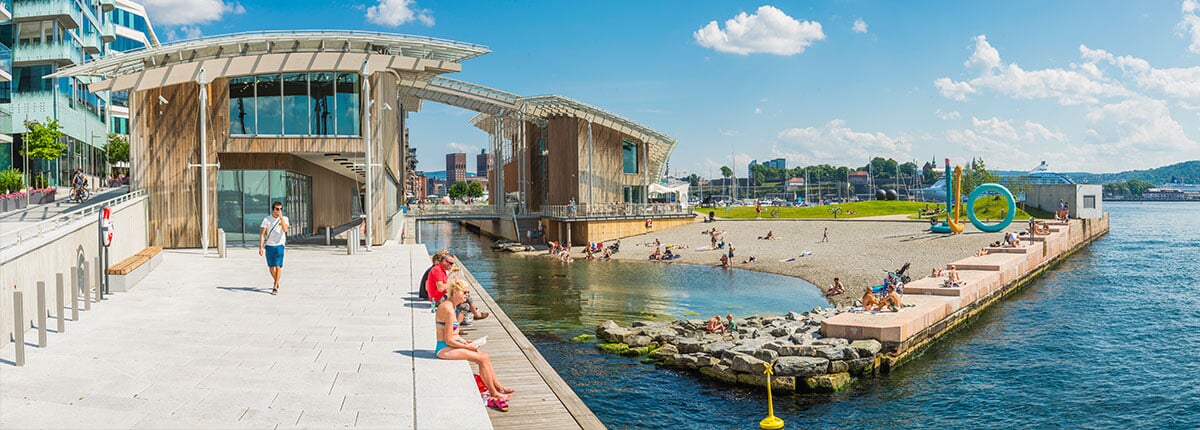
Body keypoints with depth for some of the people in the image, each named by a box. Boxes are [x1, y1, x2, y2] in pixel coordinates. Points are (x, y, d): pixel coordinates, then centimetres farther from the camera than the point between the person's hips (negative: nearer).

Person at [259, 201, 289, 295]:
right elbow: (262, 234, 1)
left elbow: (285, 229, -18)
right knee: (271, 267, 8)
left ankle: (275, 287, -4)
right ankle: (276, 282, 33)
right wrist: (260, 247, -5)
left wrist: (281, 217, -19)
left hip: (279, 245, -1)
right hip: (268, 246, 1)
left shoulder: (284, 219, 1)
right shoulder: (267, 219, 1)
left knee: (278, 266, -10)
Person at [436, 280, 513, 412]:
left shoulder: (450, 306, 12)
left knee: (485, 357, 1)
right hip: (444, 349, -10)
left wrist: (465, 341, 5)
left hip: (449, 346, 10)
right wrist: (467, 346, -10)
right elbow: (449, 340, -21)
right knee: (482, 359, -16)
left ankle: (498, 388, 4)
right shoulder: (449, 310, -21)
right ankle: (494, 395, -7)